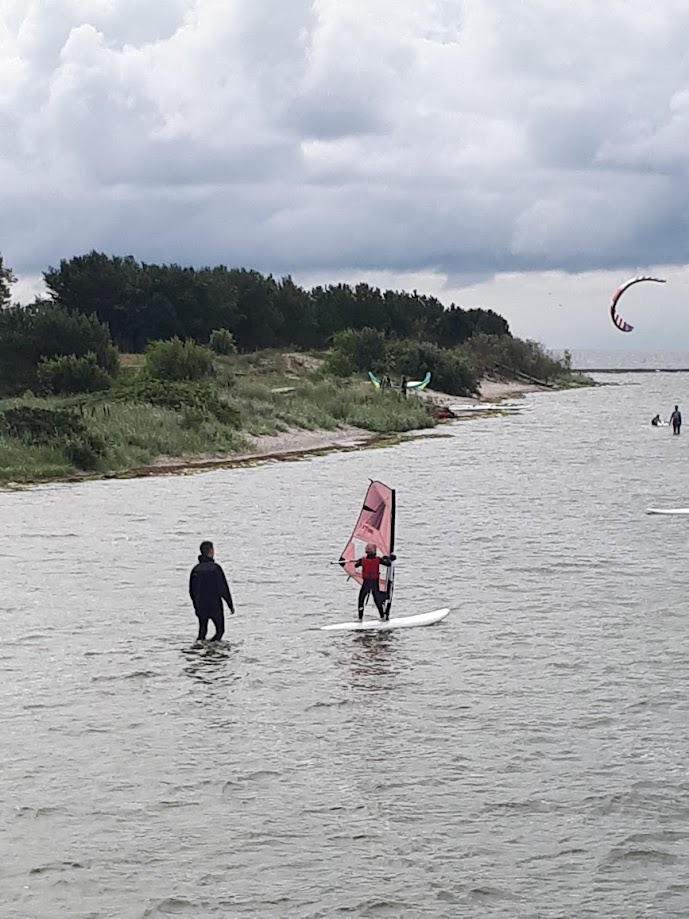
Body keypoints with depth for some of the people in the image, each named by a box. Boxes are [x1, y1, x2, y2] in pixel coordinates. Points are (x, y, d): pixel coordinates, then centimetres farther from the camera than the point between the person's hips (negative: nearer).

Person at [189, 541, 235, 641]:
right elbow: (224, 589, -10)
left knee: (202, 630, 17)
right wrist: (231, 605, 0)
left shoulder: (196, 569, 2)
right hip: (215, 606, -4)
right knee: (220, 630, 9)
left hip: (201, 607, 4)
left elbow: (192, 591, 8)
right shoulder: (215, 567, -12)